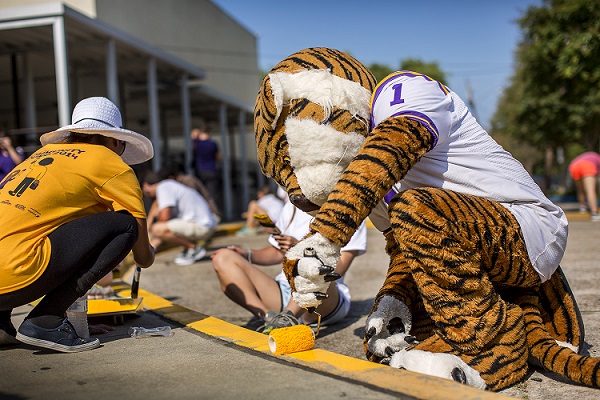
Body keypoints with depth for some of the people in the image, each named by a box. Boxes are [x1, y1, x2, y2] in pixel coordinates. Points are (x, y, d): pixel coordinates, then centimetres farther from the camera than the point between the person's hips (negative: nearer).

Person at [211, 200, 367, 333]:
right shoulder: (292, 206, 17)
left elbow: (339, 268, -7)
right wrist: (247, 255, 5)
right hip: (284, 290, 5)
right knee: (223, 258, -12)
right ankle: (268, 317, -30)